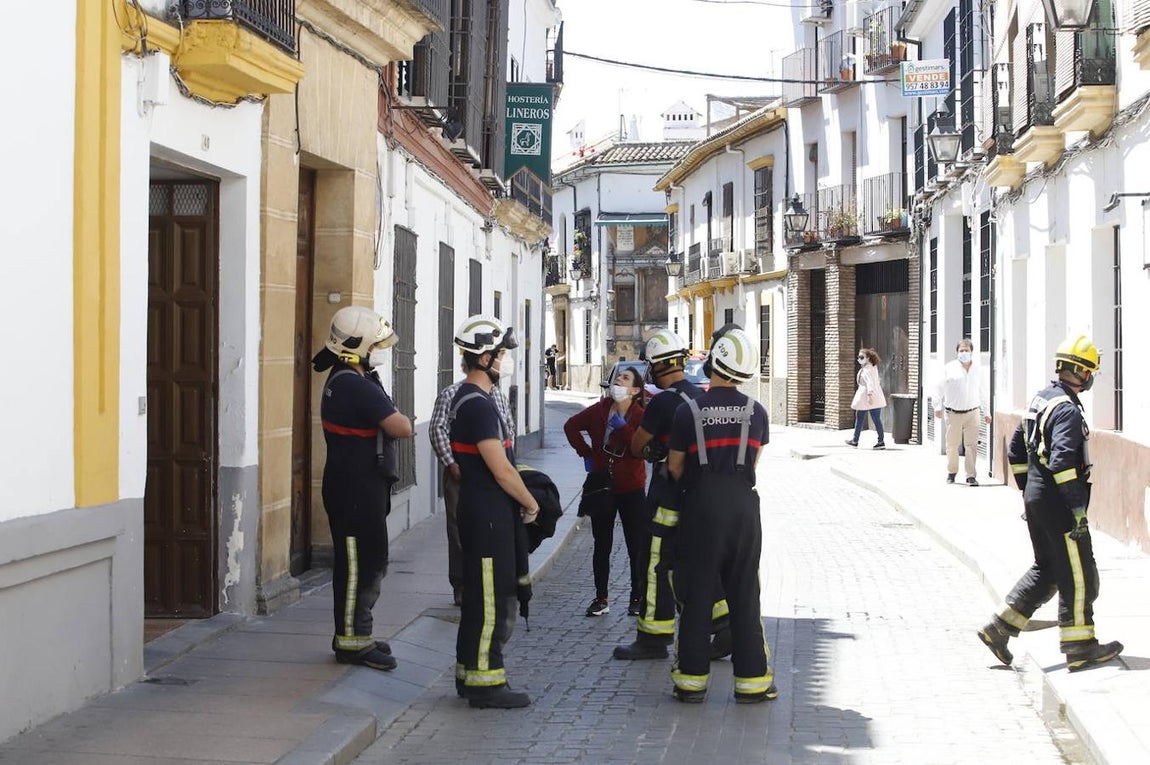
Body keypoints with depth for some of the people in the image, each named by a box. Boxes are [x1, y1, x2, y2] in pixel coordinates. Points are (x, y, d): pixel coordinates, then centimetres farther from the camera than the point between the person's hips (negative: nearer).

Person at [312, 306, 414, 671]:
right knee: (360, 563, -3)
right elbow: (403, 428, -23)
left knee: (367, 562, 18)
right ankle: (351, 641, 4)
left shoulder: (341, 381, 12)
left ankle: (356, 634, 27)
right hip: (356, 490, -11)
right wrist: (402, 420, -2)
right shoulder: (358, 388, -22)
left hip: (356, 488, 11)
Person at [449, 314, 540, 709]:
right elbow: (501, 469, -21)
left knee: (480, 597, 17)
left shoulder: (467, 398, 14)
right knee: (491, 600, -4)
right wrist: (530, 503, -7)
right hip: (488, 513, -11)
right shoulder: (478, 405, -20)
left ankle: (470, 674, 25)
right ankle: (485, 683, 2)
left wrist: (519, 500, 16)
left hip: (480, 509, 11)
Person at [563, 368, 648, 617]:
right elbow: (571, 426, 15)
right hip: (602, 487, 3)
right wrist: (586, 453, 7)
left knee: (636, 547, 4)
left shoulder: (641, 416, -11)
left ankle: (637, 599, 15)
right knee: (602, 546, 9)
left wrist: (623, 427, -24)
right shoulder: (599, 410, 1)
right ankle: (601, 599, 17)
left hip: (631, 489, -3)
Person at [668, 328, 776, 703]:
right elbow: (753, 463, 10)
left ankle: (692, 678, 9)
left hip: (702, 507, -1)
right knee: (744, 595, 7)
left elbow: (675, 466, 3)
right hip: (743, 505, 2)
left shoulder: (688, 411, -7)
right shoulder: (756, 412, 0)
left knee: (697, 593, 6)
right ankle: (751, 679, 9)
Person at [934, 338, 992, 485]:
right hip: (954, 413, -1)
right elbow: (940, 388, 3)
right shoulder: (949, 368, 1)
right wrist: (938, 407, -6)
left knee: (972, 445, -4)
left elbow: (981, 393, 18)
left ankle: (971, 475, 1)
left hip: (972, 413, 2)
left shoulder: (976, 370, 11)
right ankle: (951, 472, 23)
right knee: (952, 445, 6)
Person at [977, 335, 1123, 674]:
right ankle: (1079, 647, 6)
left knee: (1046, 570, 17)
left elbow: (1016, 450, 19)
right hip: (1058, 504, -9)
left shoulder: (1041, 399, 12)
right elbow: (1062, 461, -27)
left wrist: (1027, 491, 23)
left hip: (1036, 497, 9)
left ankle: (1000, 627, 14)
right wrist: (1078, 507, -26)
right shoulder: (1067, 409, -17)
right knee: (1078, 575, 0)